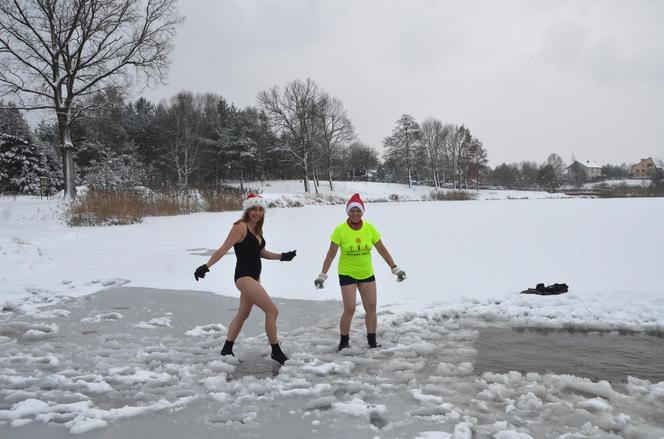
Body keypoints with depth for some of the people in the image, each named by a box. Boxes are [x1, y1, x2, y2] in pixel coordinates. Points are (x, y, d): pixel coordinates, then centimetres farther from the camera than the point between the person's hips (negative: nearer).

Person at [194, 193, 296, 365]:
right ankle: (276, 351, 3)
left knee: (243, 314, 18)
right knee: (272, 310, -10)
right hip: (244, 276, -10)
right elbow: (223, 249, -19)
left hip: (254, 276, 10)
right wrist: (206, 266, -25)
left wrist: (282, 256, 12)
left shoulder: (256, 229, 10)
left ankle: (227, 350, 30)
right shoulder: (241, 227, -16)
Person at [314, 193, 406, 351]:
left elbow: (382, 250, 0)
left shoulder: (369, 228, -6)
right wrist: (322, 275, -15)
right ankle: (344, 342, 13)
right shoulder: (340, 230, -14)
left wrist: (395, 268, -1)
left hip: (367, 273, 3)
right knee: (349, 309, -7)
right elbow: (331, 254, -12)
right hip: (347, 274, -3)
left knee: (371, 307, 5)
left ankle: (372, 341, 20)